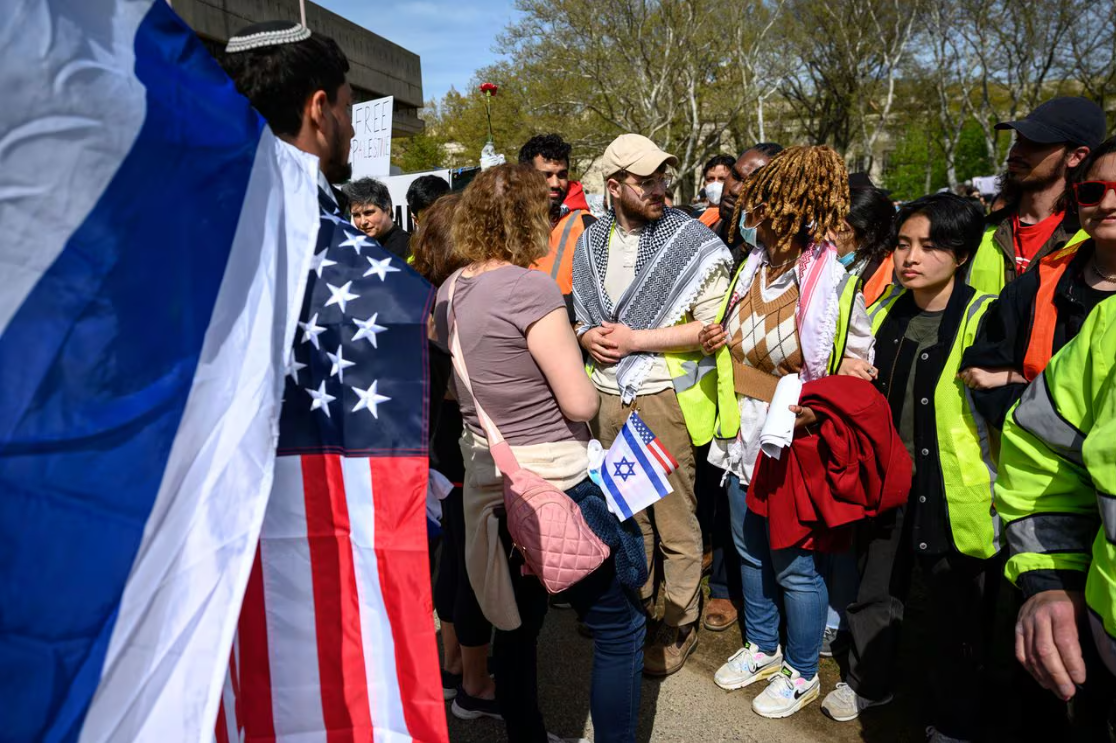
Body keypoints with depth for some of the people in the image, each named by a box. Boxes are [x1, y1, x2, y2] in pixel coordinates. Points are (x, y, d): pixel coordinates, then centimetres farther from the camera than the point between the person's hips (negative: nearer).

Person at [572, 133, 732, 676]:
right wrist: (589, 336, -3)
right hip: (608, 394, 5)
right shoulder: (592, 242, 9)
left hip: (665, 397, -5)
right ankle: (633, 605, 37)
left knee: (675, 520, 4)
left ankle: (679, 622, 23)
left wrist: (635, 339, -16)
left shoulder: (692, 241, -8)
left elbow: (713, 326, -13)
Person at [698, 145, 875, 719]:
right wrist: (716, 342, -3)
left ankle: (802, 675, 32)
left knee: (794, 564, 9)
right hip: (743, 435, 7)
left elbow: (860, 369, -7)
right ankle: (761, 649, 43)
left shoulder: (835, 286, -17)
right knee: (750, 551, 20)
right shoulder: (753, 268, 2)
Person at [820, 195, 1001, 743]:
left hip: (955, 492, -5)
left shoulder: (985, 319, -12)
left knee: (958, 618, 10)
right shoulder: (884, 313, 6)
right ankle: (869, 683, 43)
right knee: (873, 591, 19)